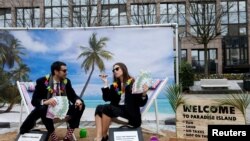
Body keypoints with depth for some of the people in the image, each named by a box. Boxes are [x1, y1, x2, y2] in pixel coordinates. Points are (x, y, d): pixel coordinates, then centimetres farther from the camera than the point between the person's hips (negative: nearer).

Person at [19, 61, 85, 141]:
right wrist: (46, 102, -40)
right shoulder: (42, 81, -14)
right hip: (47, 108, -3)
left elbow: (72, 96, 1)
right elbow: (34, 101, -18)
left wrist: (78, 100, -25)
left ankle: (69, 133, -14)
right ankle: (52, 134, -20)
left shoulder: (66, 81, -3)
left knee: (80, 105, -17)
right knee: (42, 109, -38)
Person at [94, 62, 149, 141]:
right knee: (99, 108, -16)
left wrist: (144, 94, -27)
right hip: (116, 109, 6)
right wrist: (105, 83, 1)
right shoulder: (115, 85, 13)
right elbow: (107, 98, 5)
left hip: (130, 114, -6)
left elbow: (140, 103, -6)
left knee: (107, 108, -26)